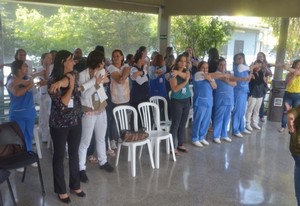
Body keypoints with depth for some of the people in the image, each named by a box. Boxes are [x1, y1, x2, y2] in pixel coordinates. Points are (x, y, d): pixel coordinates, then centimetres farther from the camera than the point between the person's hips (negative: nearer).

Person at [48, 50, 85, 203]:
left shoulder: (73, 75, 5)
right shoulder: (53, 81, -11)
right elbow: (62, 103, -17)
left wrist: (62, 83, -31)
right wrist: (71, 86, -16)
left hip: (76, 121, 5)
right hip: (59, 123, -5)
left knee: (74, 153, 14)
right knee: (59, 155, 8)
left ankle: (75, 185, 30)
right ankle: (61, 190, 22)